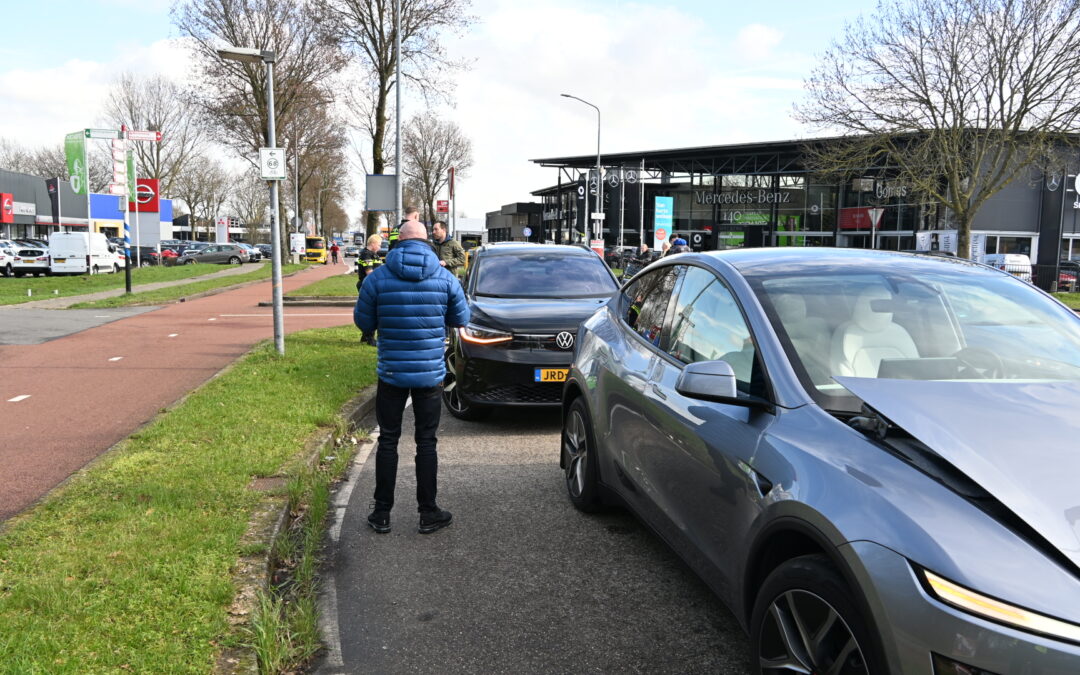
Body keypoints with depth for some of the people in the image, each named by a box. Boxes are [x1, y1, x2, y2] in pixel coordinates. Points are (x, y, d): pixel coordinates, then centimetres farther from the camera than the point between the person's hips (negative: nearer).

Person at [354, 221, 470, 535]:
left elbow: (363, 322, 1)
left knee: (387, 441, 10)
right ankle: (428, 514, 16)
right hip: (431, 373, 0)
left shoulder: (378, 277, -7)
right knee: (426, 443, 9)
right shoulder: (445, 278, -4)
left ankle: (382, 514, 16)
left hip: (391, 373, 0)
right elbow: (461, 319, 6)